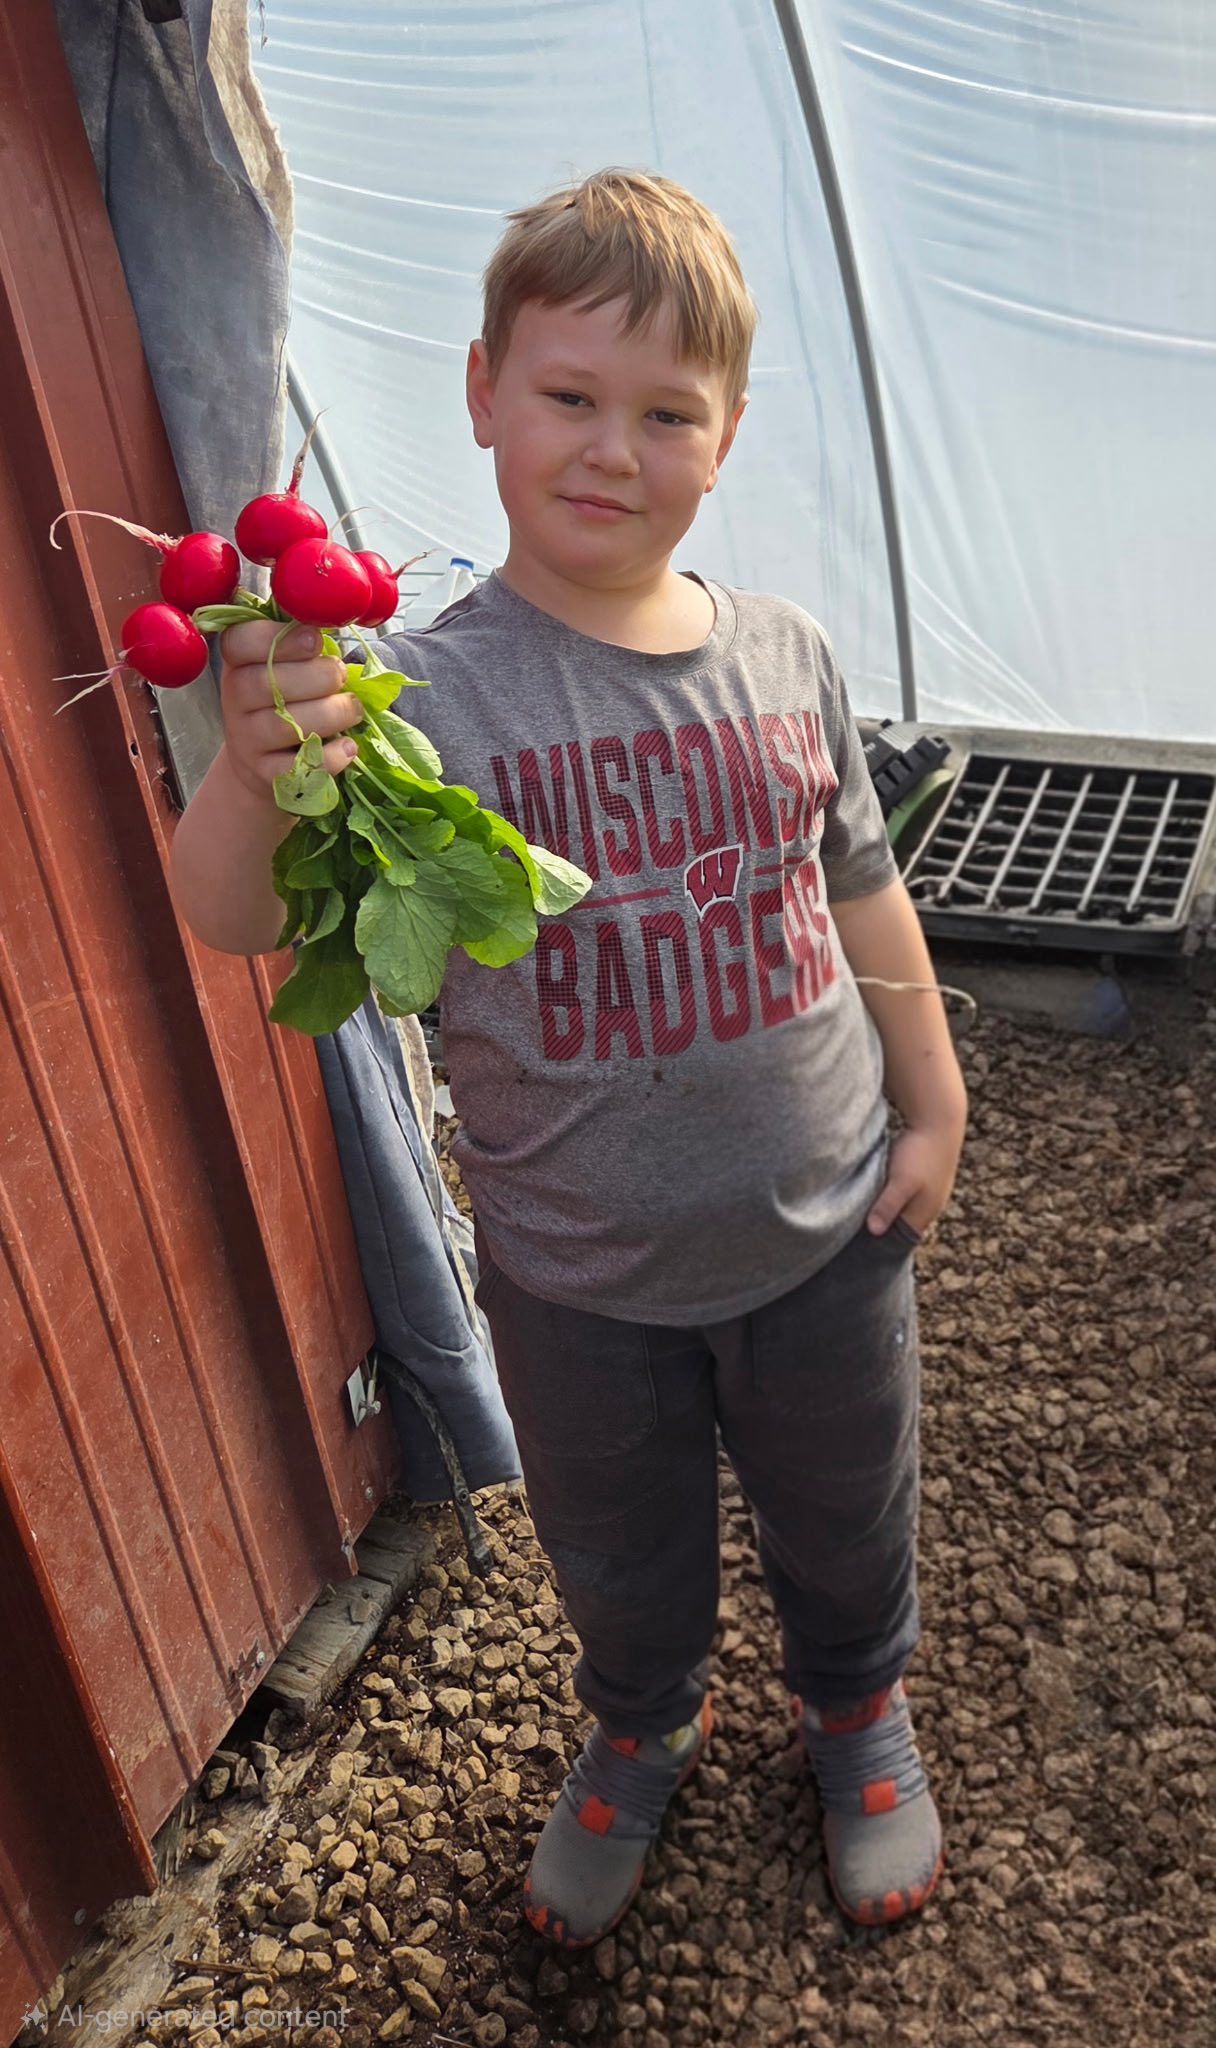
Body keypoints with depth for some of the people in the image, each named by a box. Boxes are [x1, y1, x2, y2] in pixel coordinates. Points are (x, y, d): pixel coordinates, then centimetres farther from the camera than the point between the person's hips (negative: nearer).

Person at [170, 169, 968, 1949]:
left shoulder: (788, 658, -6)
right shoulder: (424, 693, -19)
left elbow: (863, 901, 5)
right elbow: (234, 920, -31)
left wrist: (932, 1105, 7)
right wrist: (253, 771, -51)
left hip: (825, 1233, 2)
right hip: (578, 1277, -2)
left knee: (846, 1515, 26)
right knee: (619, 1555, 24)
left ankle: (859, 1708, 59)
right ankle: (643, 1732, 58)